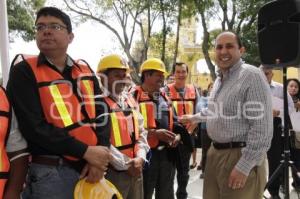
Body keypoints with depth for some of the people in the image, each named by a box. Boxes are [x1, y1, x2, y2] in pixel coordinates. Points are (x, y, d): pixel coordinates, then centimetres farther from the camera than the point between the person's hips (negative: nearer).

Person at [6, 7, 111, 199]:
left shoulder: (85, 70, 8)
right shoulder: (24, 71, -6)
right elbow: (33, 127, -15)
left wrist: (101, 155, -8)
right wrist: (86, 151, -17)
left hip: (91, 168, 5)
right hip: (51, 172, -4)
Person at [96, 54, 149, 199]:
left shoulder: (130, 100, 10)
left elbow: (141, 132, 12)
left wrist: (140, 157, -3)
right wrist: (126, 164, -16)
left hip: (136, 170, 7)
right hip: (113, 172, -7)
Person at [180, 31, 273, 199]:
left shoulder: (252, 76, -16)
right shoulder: (219, 78, 13)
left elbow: (262, 127, -21)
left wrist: (244, 166, -22)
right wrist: (195, 118, 40)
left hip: (241, 156, -8)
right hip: (215, 153, 8)